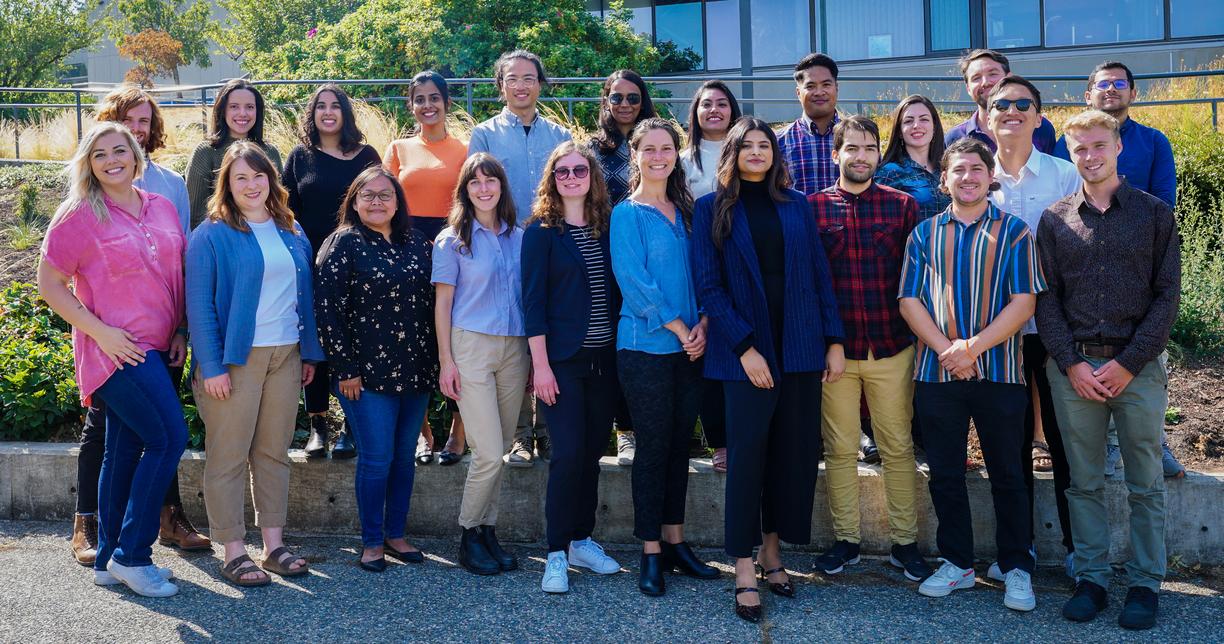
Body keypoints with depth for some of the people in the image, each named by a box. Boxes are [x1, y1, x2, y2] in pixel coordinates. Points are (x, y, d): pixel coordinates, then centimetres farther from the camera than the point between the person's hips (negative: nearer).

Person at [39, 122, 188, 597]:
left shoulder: (162, 208, 10)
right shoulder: (79, 216, -6)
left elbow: (180, 274, 17)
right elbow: (49, 283, -6)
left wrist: (181, 332, 7)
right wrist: (100, 331, -14)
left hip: (158, 349, 6)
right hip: (117, 349, -6)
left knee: (125, 450, 11)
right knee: (169, 437, -13)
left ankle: (108, 560, 21)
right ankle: (131, 554, -2)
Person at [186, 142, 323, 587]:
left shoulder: (292, 233, 12)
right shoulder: (211, 236, -5)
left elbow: (305, 295, 16)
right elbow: (199, 305, -9)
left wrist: (310, 352, 11)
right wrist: (211, 366, -14)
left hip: (286, 356, 5)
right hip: (234, 357, -5)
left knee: (274, 452, 11)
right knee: (229, 456, 0)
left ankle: (274, 544, 19)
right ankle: (234, 553, 8)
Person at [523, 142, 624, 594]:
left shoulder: (607, 227, 10)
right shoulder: (541, 231, -2)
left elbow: (617, 291, 13)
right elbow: (533, 302, -7)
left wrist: (622, 352, 7)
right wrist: (541, 364, -12)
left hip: (605, 358, 4)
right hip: (563, 359, -4)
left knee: (593, 451, 9)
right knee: (569, 452, -8)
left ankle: (581, 540, 22)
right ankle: (557, 554, 2)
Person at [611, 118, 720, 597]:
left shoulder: (686, 211, 13)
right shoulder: (627, 213, -4)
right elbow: (634, 282, -11)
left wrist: (701, 326, -5)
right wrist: (679, 328, -13)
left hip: (689, 347, 5)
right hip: (645, 347, -5)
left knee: (680, 445, 10)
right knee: (653, 448, -1)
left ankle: (674, 543, 21)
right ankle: (650, 553, 9)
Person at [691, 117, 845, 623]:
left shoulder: (797, 206, 10)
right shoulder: (712, 208, 1)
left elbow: (820, 275, 9)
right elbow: (709, 285, -5)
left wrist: (834, 342, 1)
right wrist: (744, 347, -13)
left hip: (801, 348, 3)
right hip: (747, 351, -3)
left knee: (795, 453, 7)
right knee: (747, 454, -2)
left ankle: (772, 551, 23)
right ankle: (745, 574, 5)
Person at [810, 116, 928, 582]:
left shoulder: (903, 205, 3)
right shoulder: (813, 207, 2)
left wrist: (919, 334, -1)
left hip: (892, 346, 0)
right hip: (834, 347, 0)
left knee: (898, 447, 7)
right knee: (839, 449, 8)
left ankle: (904, 542, 19)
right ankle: (846, 540, 21)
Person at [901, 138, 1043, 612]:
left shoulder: (1014, 231, 3)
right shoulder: (924, 234, 9)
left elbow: (1024, 301, -5)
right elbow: (909, 300, 2)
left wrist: (975, 345, -17)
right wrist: (946, 350, -12)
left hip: (999, 372, -2)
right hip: (936, 373, 2)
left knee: (1007, 475, 5)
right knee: (945, 474, 8)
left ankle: (1017, 569, 17)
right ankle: (957, 563, 22)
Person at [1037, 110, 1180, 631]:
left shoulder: (1155, 214, 3)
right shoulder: (1054, 221, 7)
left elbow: (1167, 296, -1)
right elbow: (1045, 300, 5)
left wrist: (1128, 363, -10)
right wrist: (1071, 364, -7)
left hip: (1138, 366, -1)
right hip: (1073, 367, 1)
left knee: (1145, 485, 5)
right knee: (1083, 482, 7)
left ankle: (1145, 584, 16)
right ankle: (1091, 578, 17)